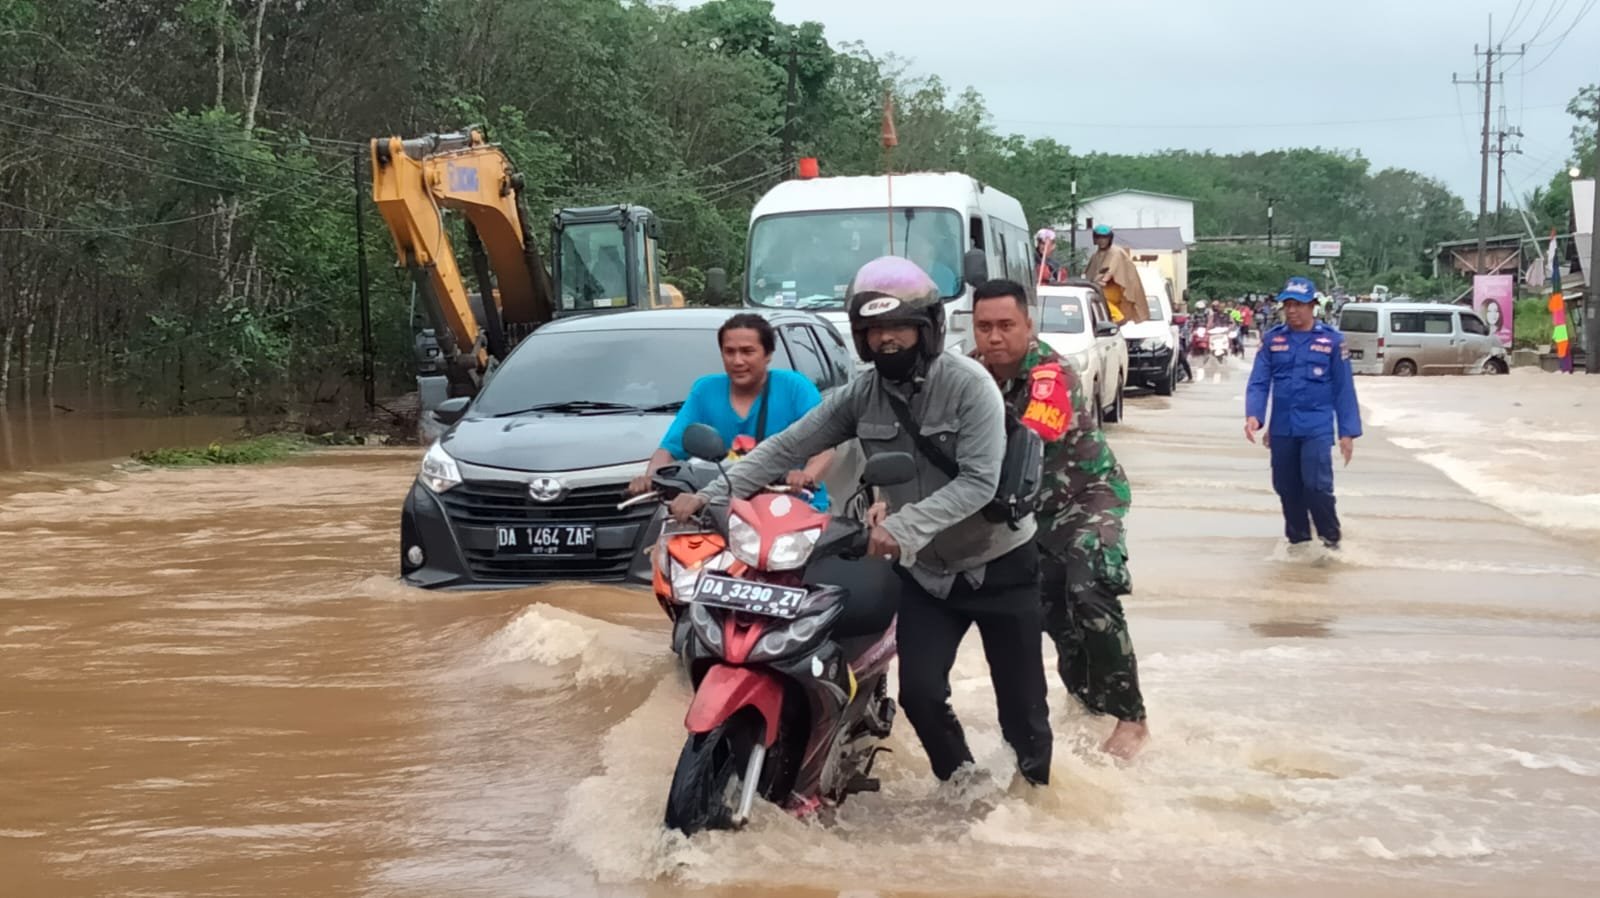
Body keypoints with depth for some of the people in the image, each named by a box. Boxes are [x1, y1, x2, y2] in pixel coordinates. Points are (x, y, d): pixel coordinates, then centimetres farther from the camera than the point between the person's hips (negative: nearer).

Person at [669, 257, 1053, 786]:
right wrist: (712, 494, -18)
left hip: (998, 564, -4)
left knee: (1020, 699, 3)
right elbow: (788, 446, -7)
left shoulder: (968, 384, -19)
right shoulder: (860, 396, -4)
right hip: (926, 571, 4)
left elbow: (979, 482, -27)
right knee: (920, 693, -4)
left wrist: (904, 525, -39)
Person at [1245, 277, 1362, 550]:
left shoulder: (1331, 340, 0)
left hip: (1317, 428, -3)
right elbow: (1259, 382, 1)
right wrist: (1253, 415, -16)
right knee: (1287, 487, 10)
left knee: (1316, 485, -13)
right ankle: (1298, 539, 25)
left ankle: (1330, 538, 5)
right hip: (1281, 428, 3)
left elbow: (1344, 389, 1)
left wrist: (1348, 432, -3)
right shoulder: (1272, 340, 5)